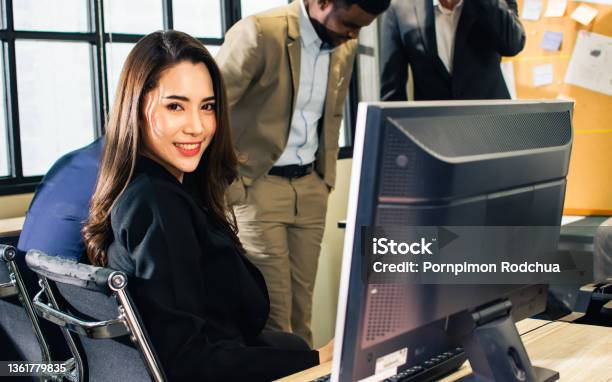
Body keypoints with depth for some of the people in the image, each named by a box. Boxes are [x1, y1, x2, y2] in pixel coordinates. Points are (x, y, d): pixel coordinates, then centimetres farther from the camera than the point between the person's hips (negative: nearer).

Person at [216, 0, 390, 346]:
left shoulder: (345, 47, 6)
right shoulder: (259, 33, -16)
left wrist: (327, 178, 15)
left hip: (310, 187, 6)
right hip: (257, 186, -6)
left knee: (302, 301, 7)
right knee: (272, 306, -5)